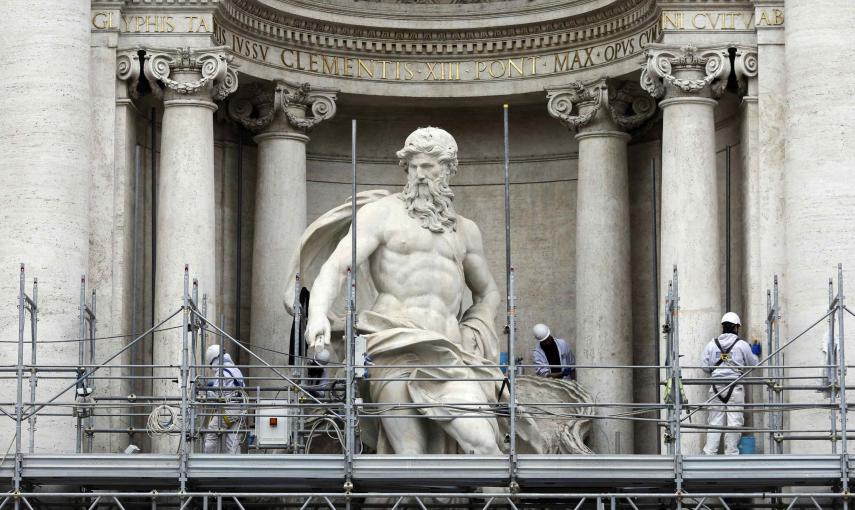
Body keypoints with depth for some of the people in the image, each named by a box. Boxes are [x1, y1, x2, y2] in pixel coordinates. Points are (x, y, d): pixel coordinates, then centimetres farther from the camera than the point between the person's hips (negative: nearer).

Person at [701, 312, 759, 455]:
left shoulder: (712, 344, 4)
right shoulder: (742, 345, -2)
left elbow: (705, 366, 2)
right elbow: (753, 364, 8)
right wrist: (755, 355, 30)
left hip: (716, 386, 3)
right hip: (735, 387, -3)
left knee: (715, 421, 5)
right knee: (734, 420, 2)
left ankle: (709, 452, 0)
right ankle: (731, 452, 3)